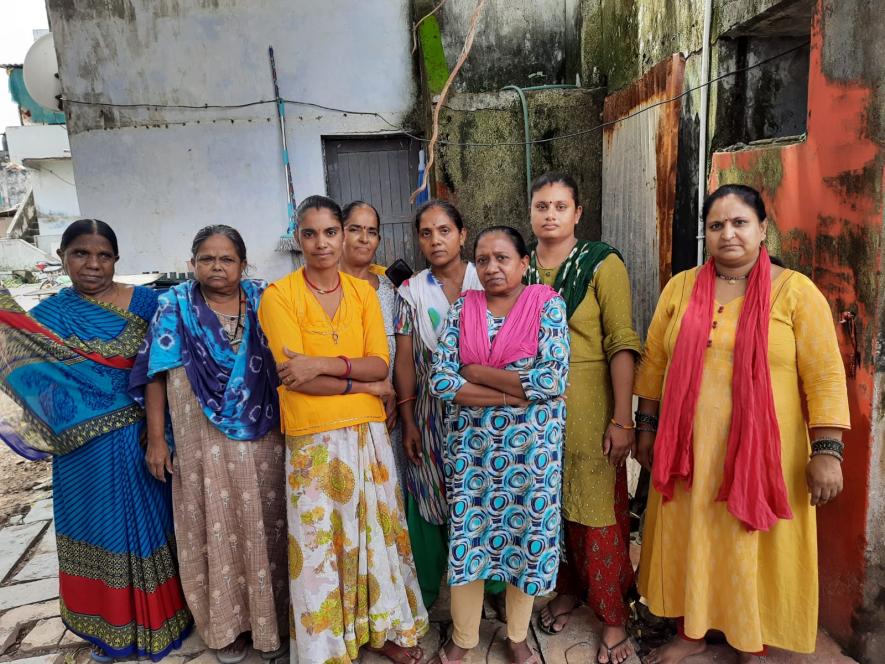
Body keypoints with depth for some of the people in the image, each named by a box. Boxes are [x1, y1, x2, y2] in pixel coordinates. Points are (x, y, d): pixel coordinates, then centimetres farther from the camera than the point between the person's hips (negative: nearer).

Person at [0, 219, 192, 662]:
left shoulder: (144, 302, -3)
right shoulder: (47, 316, 2)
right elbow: (37, 381, -2)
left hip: (141, 440, -1)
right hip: (85, 451, 2)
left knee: (147, 525, 10)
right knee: (100, 530, 14)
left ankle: (157, 618, 30)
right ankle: (111, 627, 34)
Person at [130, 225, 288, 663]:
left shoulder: (263, 299, 3)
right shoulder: (175, 306, 1)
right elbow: (158, 374, -1)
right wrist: (155, 438, -5)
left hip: (261, 438, 1)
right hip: (203, 442, -1)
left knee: (263, 525, 9)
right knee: (216, 529, 9)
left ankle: (270, 619, 27)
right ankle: (226, 624, 28)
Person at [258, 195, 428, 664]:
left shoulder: (364, 292, 5)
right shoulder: (279, 295, -7)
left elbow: (380, 364, -4)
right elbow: (293, 377, -14)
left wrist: (323, 364, -19)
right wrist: (364, 383, -11)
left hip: (367, 432, 4)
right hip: (313, 439, -3)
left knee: (374, 530, 15)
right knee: (320, 543, 8)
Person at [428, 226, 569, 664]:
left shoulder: (547, 306, -6)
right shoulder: (461, 309, 1)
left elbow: (554, 379, -18)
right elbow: (440, 382, -7)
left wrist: (477, 372, -14)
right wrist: (513, 394, -15)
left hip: (531, 445, -1)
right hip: (472, 444, 2)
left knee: (527, 534, 11)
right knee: (468, 534, 10)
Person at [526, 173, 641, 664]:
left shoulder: (602, 264, -6)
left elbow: (622, 345, -10)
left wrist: (622, 419, -14)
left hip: (587, 413, -4)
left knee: (596, 514, 5)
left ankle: (613, 617, 24)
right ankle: (567, 590, 39)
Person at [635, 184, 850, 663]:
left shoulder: (795, 290, -5)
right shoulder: (680, 288, 3)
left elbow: (825, 376, -7)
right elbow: (654, 363, 8)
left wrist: (826, 451, -11)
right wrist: (646, 428, 8)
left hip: (763, 454, -2)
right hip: (691, 451, 3)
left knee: (753, 552, 11)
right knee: (690, 542, 15)